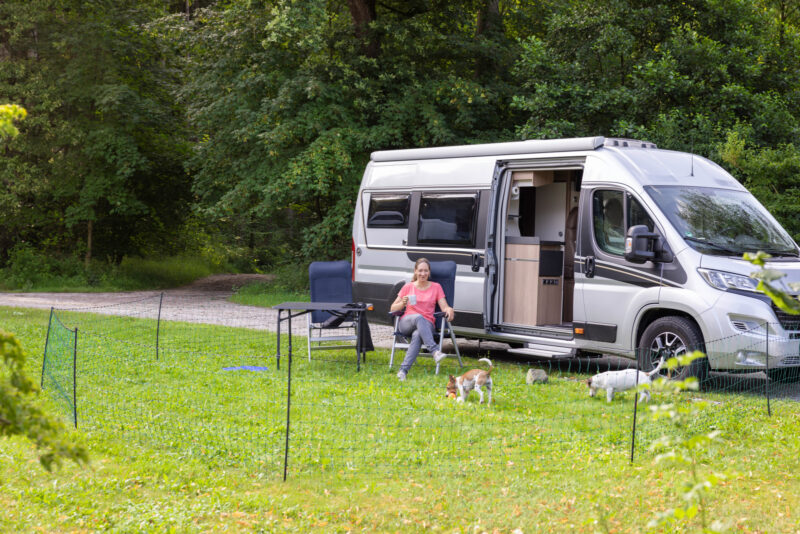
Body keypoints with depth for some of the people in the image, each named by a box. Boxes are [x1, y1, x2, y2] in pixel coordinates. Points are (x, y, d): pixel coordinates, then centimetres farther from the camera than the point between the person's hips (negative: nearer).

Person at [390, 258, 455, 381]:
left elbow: (444, 307, 6)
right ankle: (435, 351, -53)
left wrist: (449, 310, -19)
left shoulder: (436, 287, 16)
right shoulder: (408, 287, 15)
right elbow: (393, 309, 14)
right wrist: (403, 303, -8)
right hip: (406, 323, 0)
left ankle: (403, 370, -49)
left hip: (426, 324, 0)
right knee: (418, 317, -38)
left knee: (417, 335, -39)